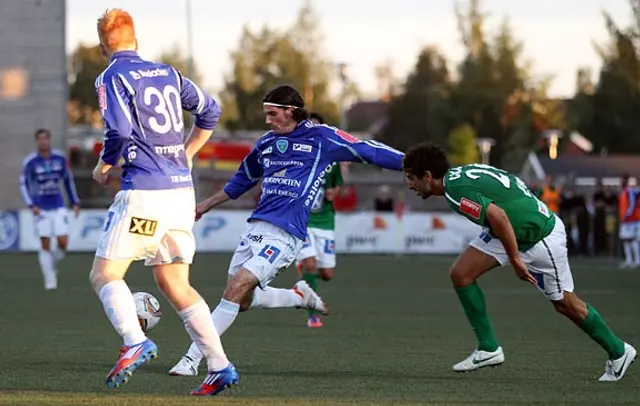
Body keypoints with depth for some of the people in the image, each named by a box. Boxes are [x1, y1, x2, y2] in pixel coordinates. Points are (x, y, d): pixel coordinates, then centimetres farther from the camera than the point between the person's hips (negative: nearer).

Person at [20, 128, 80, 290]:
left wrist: (75, 202, 10)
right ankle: (49, 279, 8)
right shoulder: (30, 162, -8)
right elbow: (24, 184, -3)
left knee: (63, 242, -9)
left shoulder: (60, 158, 0)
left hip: (58, 207, 2)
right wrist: (31, 205, -15)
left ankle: (52, 263, 22)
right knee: (45, 244, -3)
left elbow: (68, 180, 12)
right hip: (41, 208, -2)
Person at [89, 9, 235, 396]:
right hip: (182, 190, 7)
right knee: (174, 284, 13)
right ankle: (221, 366, 4)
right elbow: (210, 110, 22)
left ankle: (135, 342, -25)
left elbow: (120, 131, -17)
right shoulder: (167, 73, 16)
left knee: (104, 274, -1)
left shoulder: (112, 77, -4)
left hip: (144, 192, -7)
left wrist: (103, 166, 0)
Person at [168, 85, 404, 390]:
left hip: (285, 234, -7)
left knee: (237, 288, -19)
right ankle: (301, 296, 26)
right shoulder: (266, 143, 17)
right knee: (242, 300, 4)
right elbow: (241, 181, 32)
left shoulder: (322, 138, -1)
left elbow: (369, 152, 0)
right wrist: (205, 205, 38)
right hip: (256, 227, 7)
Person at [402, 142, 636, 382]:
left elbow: (498, 216, -36)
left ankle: (618, 352, 26)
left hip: (541, 236, -9)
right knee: (460, 274, -2)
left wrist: (515, 260, -28)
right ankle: (488, 348, 4)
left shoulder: (455, 190, -27)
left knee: (566, 304, 6)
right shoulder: (458, 173, 2)